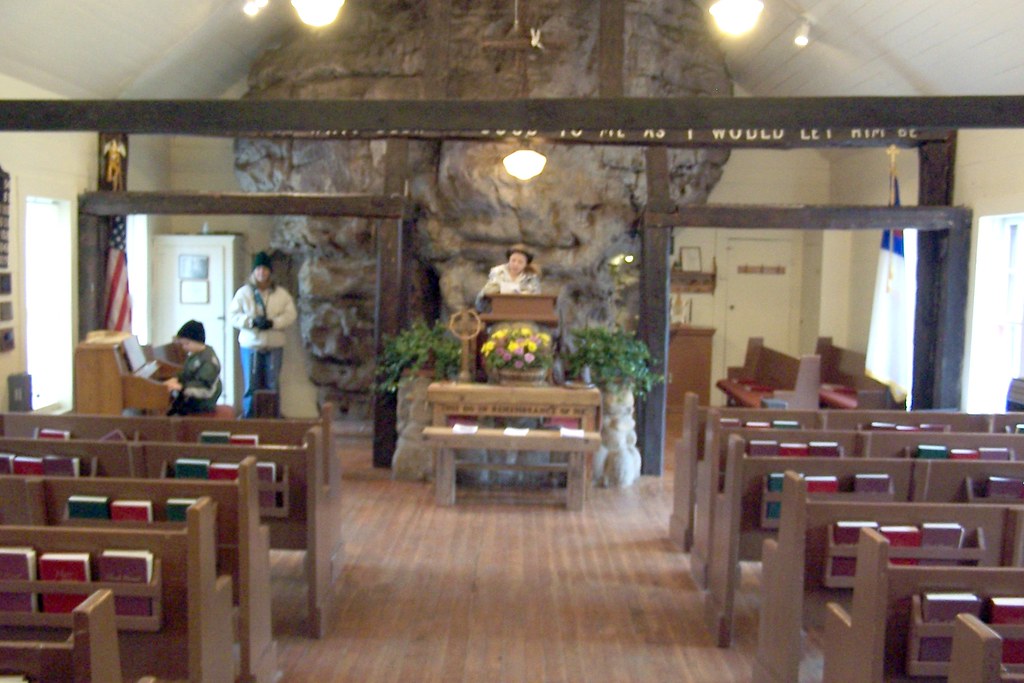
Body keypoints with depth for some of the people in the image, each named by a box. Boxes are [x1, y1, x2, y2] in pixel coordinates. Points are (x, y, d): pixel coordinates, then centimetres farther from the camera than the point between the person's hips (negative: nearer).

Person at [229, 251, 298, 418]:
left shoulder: (281, 294, 5)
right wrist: (252, 321, -17)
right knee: (251, 386, 1)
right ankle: (248, 419, 9)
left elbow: (290, 314, 1)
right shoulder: (244, 292, 3)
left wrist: (273, 322, -15)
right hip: (250, 344, -1)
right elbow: (233, 315, -1)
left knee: (272, 386, 4)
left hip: (274, 346, 1)